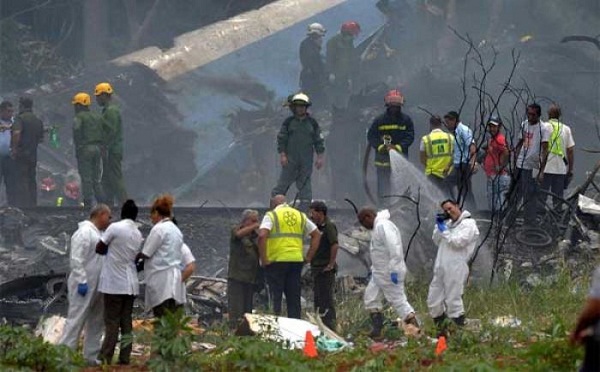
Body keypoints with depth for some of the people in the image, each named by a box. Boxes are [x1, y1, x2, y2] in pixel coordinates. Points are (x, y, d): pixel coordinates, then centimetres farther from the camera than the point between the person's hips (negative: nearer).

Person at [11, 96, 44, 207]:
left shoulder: (20, 118, -11)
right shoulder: (38, 121, 12)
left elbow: (16, 133, -27)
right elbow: (41, 138, 18)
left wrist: (14, 148, -20)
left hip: (21, 153, -7)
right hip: (33, 154, 7)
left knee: (21, 181, -7)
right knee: (32, 180, 14)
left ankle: (22, 205, -11)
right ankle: (33, 204, 16)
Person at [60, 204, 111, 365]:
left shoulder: (97, 233, 18)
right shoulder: (84, 232, -13)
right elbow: (77, 260, -19)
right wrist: (82, 282, -22)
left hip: (96, 287, 10)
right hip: (84, 286, -10)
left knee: (96, 322, 11)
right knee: (76, 320, -9)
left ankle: (91, 355, 16)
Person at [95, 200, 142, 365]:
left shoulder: (115, 228, -12)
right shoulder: (138, 234, 8)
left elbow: (99, 248, -5)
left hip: (114, 283, -5)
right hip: (130, 284, 5)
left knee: (112, 323, -4)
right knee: (126, 322, 7)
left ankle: (105, 359, -8)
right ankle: (124, 359, 4)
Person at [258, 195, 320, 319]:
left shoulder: (271, 215, -1)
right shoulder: (300, 215, 15)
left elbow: (262, 235, -17)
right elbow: (316, 234, 15)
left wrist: (263, 259, -11)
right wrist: (308, 257, 13)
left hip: (276, 261, -4)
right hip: (296, 261, 4)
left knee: (275, 298, 0)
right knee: (294, 298, 9)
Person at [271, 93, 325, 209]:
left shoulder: (312, 123, 8)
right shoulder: (288, 122, 3)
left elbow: (318, 140, 10)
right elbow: (281, 139, 2)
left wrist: (320, 156, 4)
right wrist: (282, 155, -7)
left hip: (306, 160, 1)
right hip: (290, 159, -1)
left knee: (305, 182, 2)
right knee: (284, 181, -3)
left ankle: (305, 204, 4)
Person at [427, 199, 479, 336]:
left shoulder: (468, 224, -6)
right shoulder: (449, 223, 19)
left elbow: (458, 242, -17)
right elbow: (436, 241, 21)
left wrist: (444, 231, -8)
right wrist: (438, 226, 6)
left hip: (455, 269, -8)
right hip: (440, 268, 8)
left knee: (453, 302, -7)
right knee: (433, 302, 10)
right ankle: (441, 332, 24)